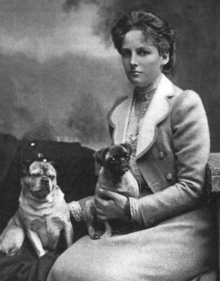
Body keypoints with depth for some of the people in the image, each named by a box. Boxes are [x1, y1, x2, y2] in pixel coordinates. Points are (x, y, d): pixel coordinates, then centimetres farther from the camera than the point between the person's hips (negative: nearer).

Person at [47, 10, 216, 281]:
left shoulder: (184, 103, -8)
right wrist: (79, 207, 4)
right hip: (129, 224, 5)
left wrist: (132, 208, -18)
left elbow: (192, 187, -11)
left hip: (179, 224, -5)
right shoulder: (118, 110, 11)